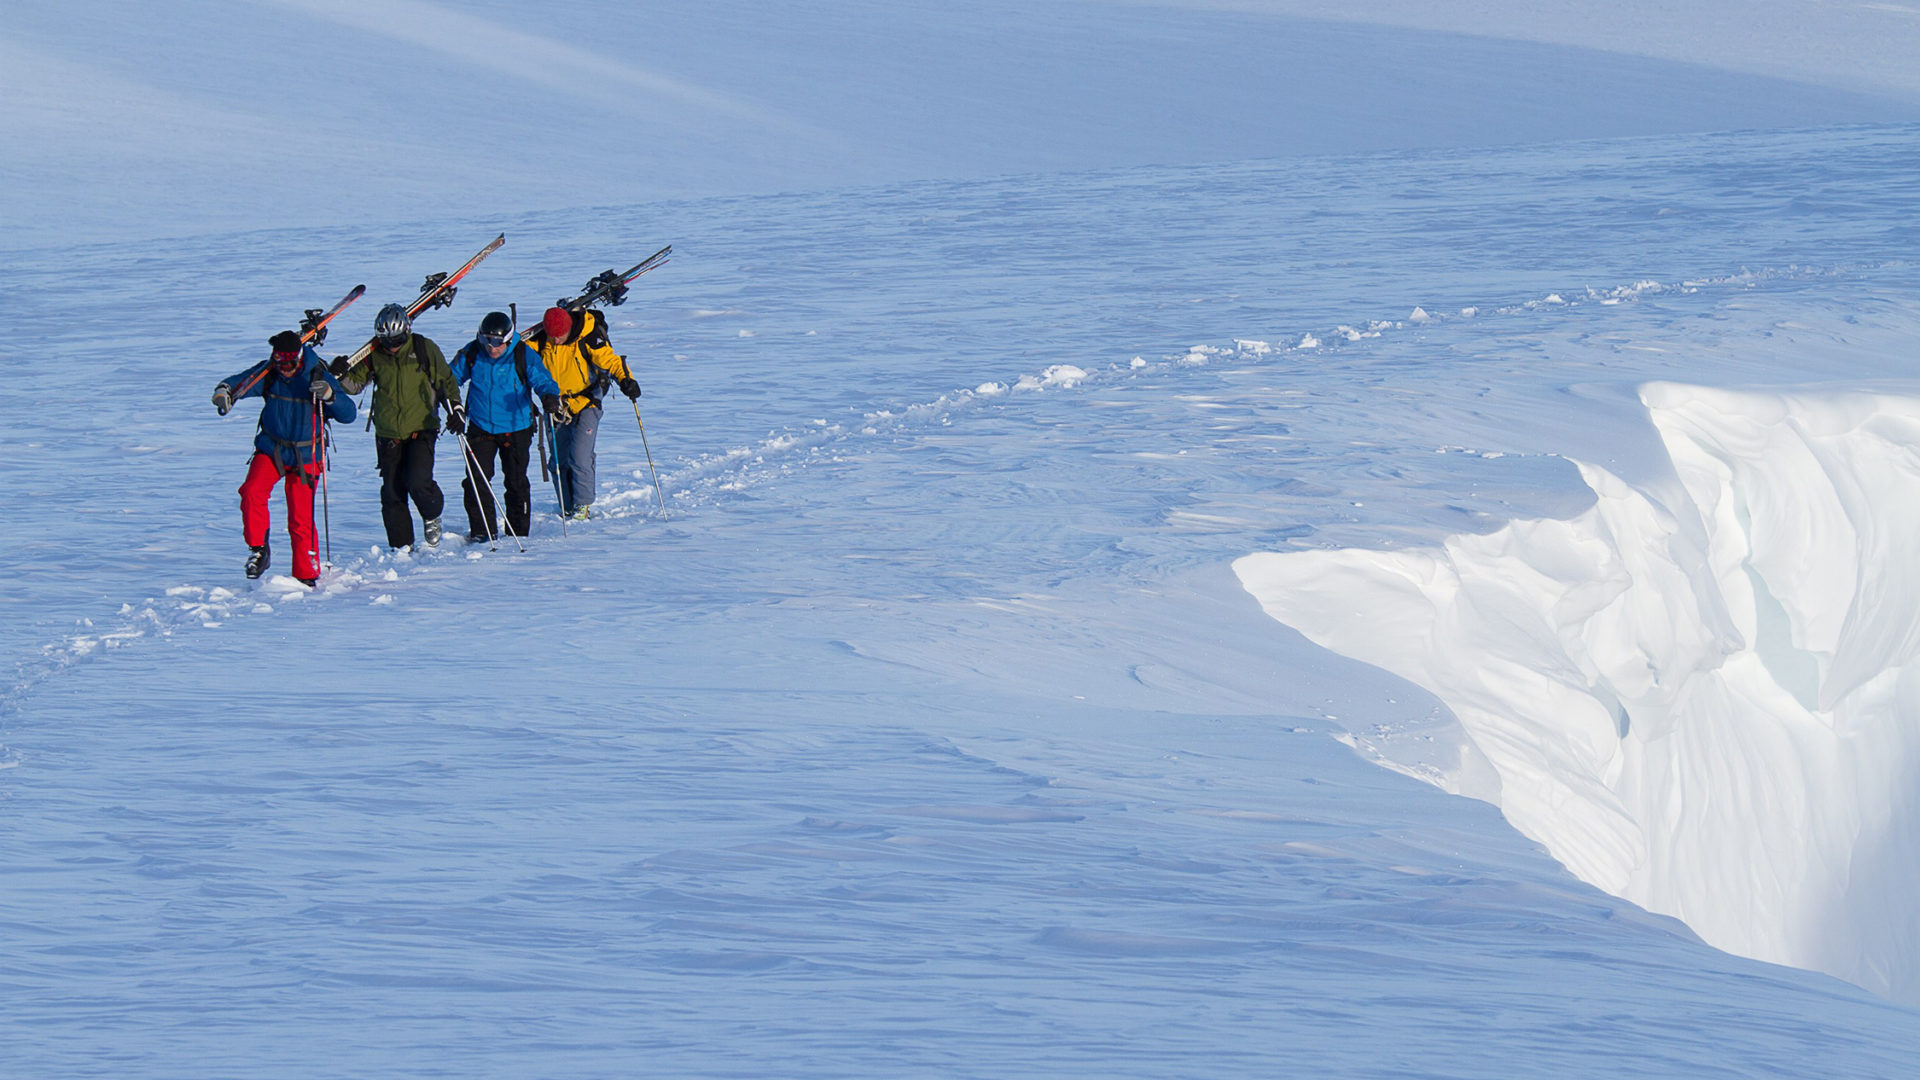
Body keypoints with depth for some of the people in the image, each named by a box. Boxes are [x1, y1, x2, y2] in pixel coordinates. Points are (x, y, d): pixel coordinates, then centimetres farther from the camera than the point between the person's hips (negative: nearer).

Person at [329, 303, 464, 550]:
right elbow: (356, 384, 8)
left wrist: (455, 409, -7)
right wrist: (341, 375, -13)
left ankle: (432, 515, 13)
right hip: (388, 435, 3)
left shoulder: (424, 349, -5)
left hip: (421, 430, -3)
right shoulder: (373, 354, 1)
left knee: (418, 483, -19)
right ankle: (401, 546, 13)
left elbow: (445, 381, 4)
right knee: (392, 493, 1)